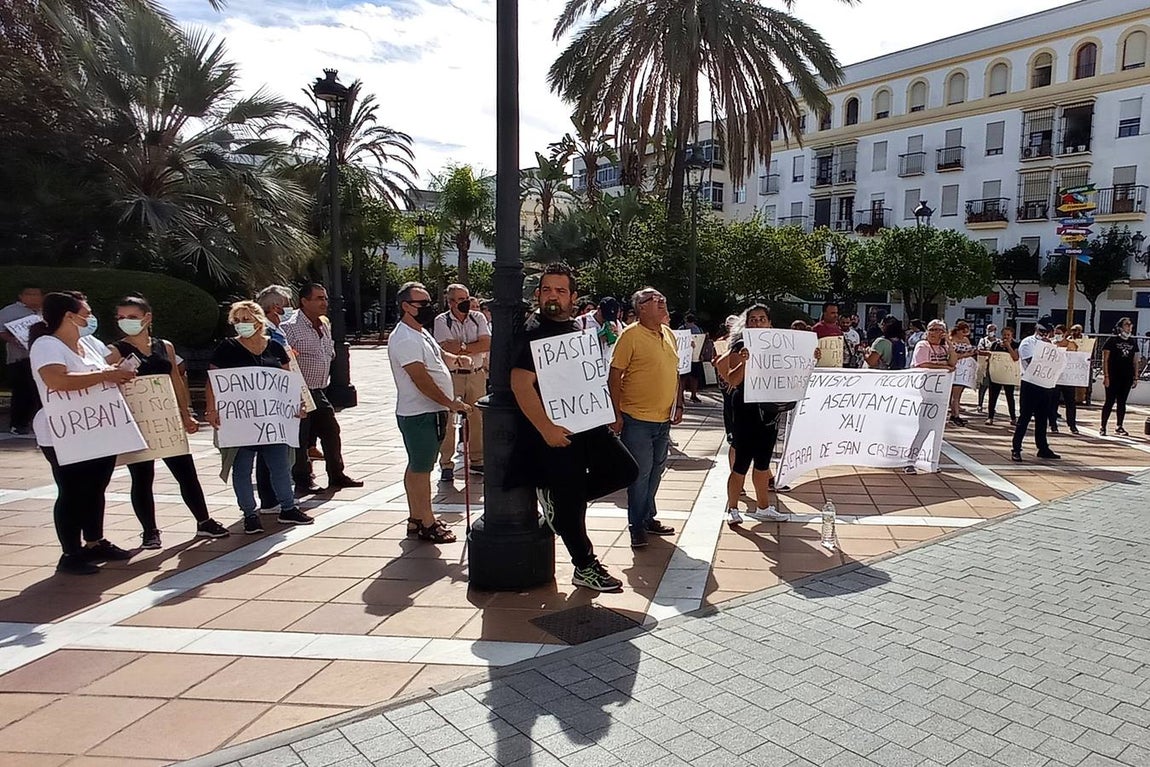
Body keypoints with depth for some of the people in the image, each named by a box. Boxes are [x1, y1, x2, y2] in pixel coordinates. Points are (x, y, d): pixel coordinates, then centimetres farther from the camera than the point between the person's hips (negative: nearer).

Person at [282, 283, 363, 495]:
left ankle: (336, 475, 23)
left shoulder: (325, 324, 11)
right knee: (300, 439, 0)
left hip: (319, 392, 8)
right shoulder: (289, 327, -15)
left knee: (331, 431, 11)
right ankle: (303, 481, 13)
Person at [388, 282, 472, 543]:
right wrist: (451, 404, -22)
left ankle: (417, 518, 26)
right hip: (419, 414, -11)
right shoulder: (405, 339, -18)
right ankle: (427, 524, 6)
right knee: (421, 468, -2)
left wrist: (457, 359, 1)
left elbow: (440, 356, 25)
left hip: (430, 413, 11)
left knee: (417, 467, 16)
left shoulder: (421, 333, 15)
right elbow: (421, 379, -23)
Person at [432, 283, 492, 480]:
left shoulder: (478, 317, 7)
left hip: (476, 374, 4)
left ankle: (477, 460, 22)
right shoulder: (442, 321, -3)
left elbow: (487, 344, -6)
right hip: (451, 376, -3)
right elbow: (449, 349, -16)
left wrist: (462, 347, -12)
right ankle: (446, 464, 6)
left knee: (477, 418, 9)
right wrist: (475, 347, -8)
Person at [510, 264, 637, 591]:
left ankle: (557, 497, 19)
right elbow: (521, 384, -21)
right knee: (569, 504, 1)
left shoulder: (579, 327, 11)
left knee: (625, 470, 10)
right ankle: (585, 568, 19)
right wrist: (546, 428, -25)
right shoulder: (533, 332, -12)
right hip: (556, 432, -8)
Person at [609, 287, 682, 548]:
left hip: (664, 419, 7)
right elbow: (614, 377, -12)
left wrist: (679, 405, 11)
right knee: (640, 474, 0)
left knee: (655, 472, 16)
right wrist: (617, 414, -15)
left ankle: (648, 518, 31)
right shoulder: (630, 335, -11)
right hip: (637, 419, -7)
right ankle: (637, 526, 14)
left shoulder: (669, 334, 11)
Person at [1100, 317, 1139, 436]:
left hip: (1127, 377, 4)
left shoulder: (1133, 342, 11)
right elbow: (1105, 359, -6)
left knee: (1122, 402, 9)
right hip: (1113, 377, -4)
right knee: (1110, 401, -4)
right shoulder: (1112, 340, -3)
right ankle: (1103, 427, 2)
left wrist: (1135, 378, 9)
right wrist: (1106, 376, -12)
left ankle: (1119, 427, 16)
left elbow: (1135, 361, 14)